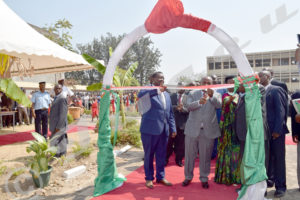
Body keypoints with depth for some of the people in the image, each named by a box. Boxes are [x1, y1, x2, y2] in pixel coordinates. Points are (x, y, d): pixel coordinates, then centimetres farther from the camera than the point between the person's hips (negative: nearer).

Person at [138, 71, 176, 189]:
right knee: (149, 155, 8)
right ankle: (149, 178, 22)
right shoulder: (148, 90, -4)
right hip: (150, 129, -5)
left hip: (163, 130, 6)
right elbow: (140, 95, -28)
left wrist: (173, 128, 11)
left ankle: (160, 177, 29)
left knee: (161, 155, 13)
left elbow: (170, 113, 17)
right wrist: (157, 90, -37)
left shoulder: (166, 94, 16)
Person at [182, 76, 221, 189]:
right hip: (192, 130, 1)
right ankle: (188, 177, 26)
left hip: (208, 131, 0)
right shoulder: (193, 94, 8)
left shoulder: (216, 95, 8)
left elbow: (219, 105, -12)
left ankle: (204, 178, 24)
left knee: (205, 156, 7)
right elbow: (188, 106, -9)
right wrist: (199, 102, -28)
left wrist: (212, 96, -30)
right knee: (189, 155, 10)